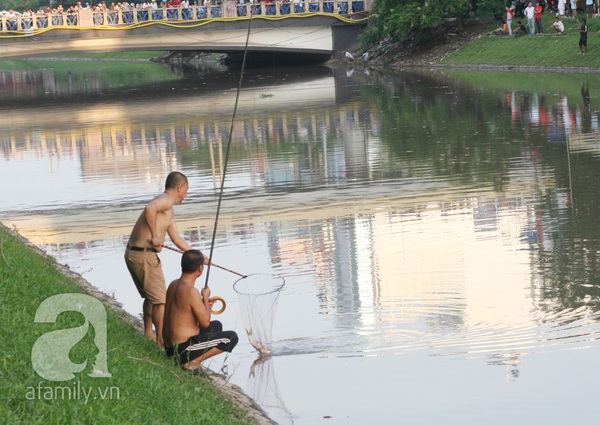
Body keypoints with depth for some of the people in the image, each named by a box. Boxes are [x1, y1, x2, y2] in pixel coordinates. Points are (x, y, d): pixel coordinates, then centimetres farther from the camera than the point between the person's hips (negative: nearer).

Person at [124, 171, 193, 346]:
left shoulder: (168, 208, 20)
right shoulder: (166, 200, -11)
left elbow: (176, 239, 27)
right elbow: (150, 208, -35)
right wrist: (154, 236, -27)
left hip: (132, 253, 10)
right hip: (144, 255, -10)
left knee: (150, 296, 27)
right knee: (160, 300, -2)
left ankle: (148, 334, 39)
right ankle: (161, 341, 3)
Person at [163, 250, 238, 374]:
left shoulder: (173, 284, 7)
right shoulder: (191, 291, -22)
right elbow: (205, 322, -17)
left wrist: (202, 304, 16)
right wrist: (205, 298, -2)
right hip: (183, 349, -9)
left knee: (216, 326, 29)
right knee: (232, 337, -1)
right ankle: (193, 362, -9)